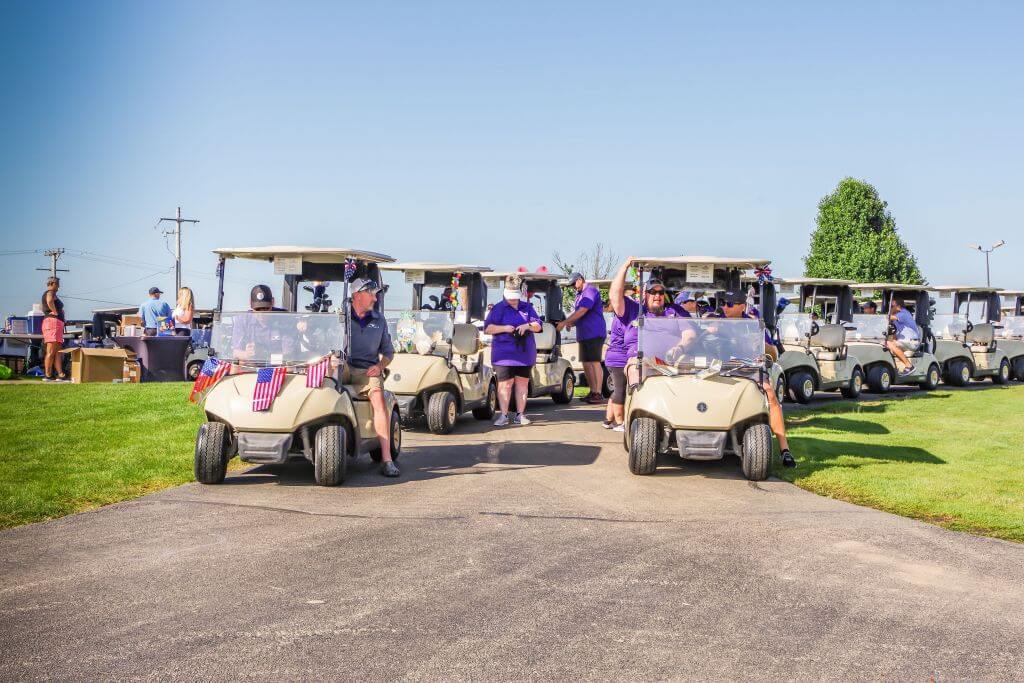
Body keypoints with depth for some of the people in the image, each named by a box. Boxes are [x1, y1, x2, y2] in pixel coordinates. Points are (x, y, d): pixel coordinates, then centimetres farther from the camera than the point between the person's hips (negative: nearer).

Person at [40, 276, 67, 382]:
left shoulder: (46, 294, 26)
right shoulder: (50, 293, -5)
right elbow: (50, 301, -29)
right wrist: (55, 312, -17)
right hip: (53, 321, -11)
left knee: (57, 351, 7)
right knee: (51, 351, -12)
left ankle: (60, 374, 5)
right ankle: (47, 375, -13)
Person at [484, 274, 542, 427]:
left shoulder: (527, 307, 15)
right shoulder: (498, 308, 5)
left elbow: (538, 325, 9)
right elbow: (487, 328, -3)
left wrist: (527, 326, -12)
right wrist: (504, 328, -17)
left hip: (525, 353, 3)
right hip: (504, 354, -3)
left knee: (522, 383, 4)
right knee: (505, 384, -6)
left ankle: (520, 415, 11)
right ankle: (504, 415, -1)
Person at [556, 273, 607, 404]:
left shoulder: (590, 291, -11)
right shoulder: (580, 294, 21)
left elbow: (582, 311, -20)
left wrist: (564, 323, -19)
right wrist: (571, 323, 6)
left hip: (594, 333, -10)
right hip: (584, 334, 10)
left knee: (595, 362, -9)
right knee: (586, 364, 9)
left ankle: (598, 394, -9)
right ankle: (592, 392, 15)